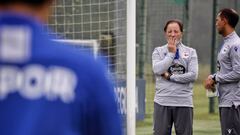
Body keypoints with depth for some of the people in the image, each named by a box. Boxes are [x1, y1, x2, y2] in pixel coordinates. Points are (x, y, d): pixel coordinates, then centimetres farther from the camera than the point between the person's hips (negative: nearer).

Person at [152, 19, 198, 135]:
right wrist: (171, 53, -4)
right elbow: (157, 70, -9)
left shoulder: (190, 52, 7)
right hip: (162, 102, 0)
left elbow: (193, 75, -5)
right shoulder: (158, 51, 9)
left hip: (183, 102, 0)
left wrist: (170, 77, -6)